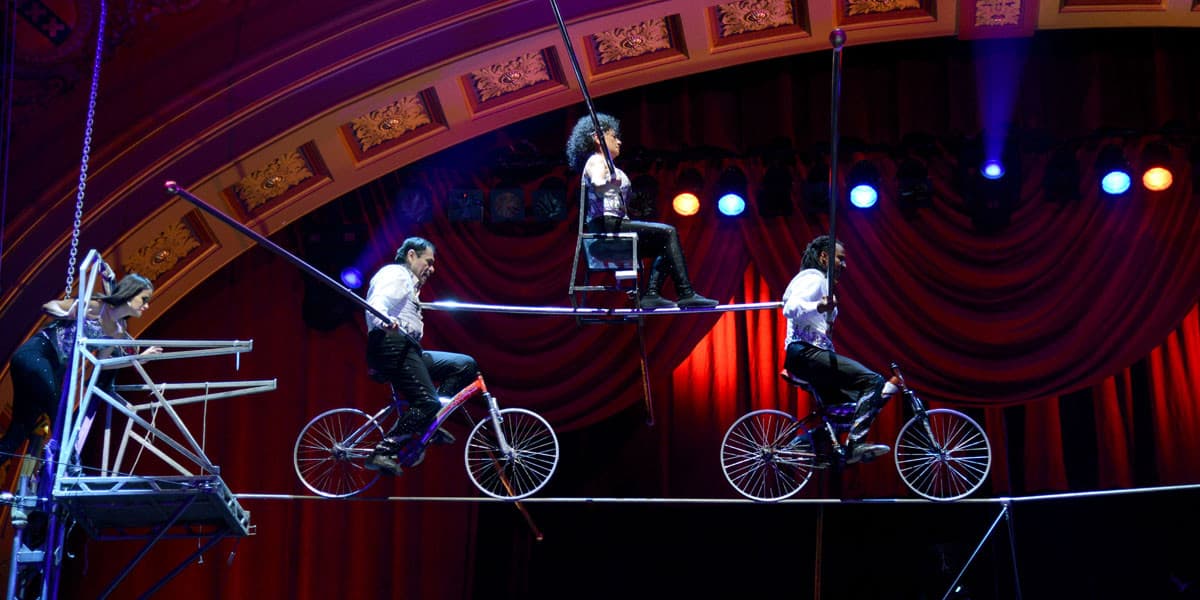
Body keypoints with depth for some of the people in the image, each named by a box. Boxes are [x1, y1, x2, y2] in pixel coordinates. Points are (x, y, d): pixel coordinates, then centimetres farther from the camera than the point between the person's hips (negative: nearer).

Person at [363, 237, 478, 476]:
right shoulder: (395, 274, 0)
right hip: (392, 344, -10)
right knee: (427, 403, -22)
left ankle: (428, 424, -5)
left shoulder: (408, 282, 32)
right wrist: (386, 322, -42)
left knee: (466, 365, 3)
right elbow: (376, 305, -20)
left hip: (406, 349, 10)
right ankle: (382, 453, -24)